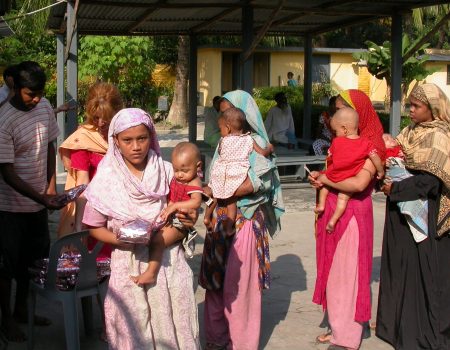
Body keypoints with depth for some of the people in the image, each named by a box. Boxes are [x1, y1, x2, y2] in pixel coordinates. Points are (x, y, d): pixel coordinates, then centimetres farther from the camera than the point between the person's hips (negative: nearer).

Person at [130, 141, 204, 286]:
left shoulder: (194, 183, -18)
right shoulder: (176, 179, 8)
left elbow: (196, 202, -35)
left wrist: (175, 206, -34)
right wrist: (168, 210, 2)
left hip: (180, 224, -10)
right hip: (171, 220, 10)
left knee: (157, 241, -20)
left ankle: (150, 273, -18)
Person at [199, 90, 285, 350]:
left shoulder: (256, 144, -7)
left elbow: (252, 185, -17)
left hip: (244, 221, -6)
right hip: (221, 218, 6)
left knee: (239, 285, 0)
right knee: (215, 281, 10)